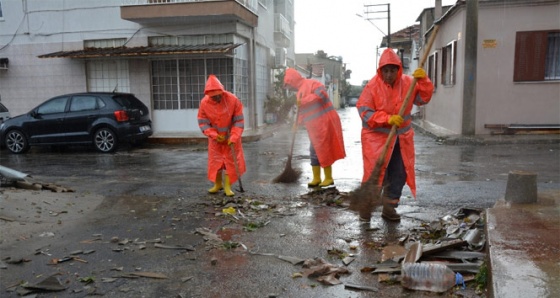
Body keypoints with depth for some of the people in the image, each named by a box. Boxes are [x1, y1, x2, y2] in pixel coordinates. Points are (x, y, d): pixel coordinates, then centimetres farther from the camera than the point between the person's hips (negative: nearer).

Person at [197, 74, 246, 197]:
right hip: (215, 137, 2)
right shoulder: (204, 103, -18)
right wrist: (214, 135, -24)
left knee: (231, 160, 0)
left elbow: (239, 121, -16)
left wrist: (233, 137, -24)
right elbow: (203, 123, -11)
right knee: (215, 160, 9)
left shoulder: (233, 100, -22)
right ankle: (218, 184, 26)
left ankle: (227, 186, 8)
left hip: (231, 136, -1)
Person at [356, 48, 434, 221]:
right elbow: (365, 112, -16)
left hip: (401, 138, 5)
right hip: (377, 137, -5)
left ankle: (389, 207, 23)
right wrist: (388, 118, -25)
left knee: (399, 174, 9)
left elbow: (423, 99, 2)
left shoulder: (408, 82, 1)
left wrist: (423, 81, -15)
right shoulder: (372, 86, -13)